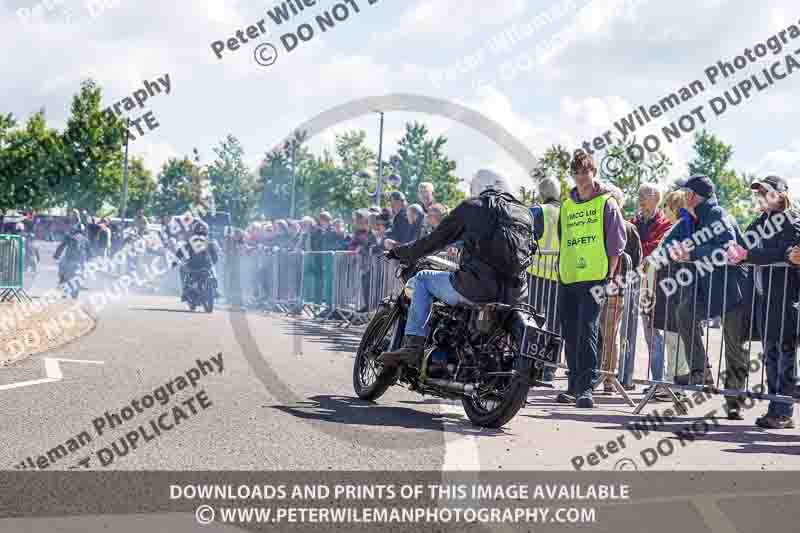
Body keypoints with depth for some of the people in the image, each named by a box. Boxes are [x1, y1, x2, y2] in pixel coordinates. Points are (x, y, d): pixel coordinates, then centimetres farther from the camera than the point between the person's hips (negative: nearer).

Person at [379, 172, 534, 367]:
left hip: (476, 290, -5)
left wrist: (401, 252, 22)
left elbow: (435, 240, 8)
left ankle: (412, 345, 4)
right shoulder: (525, 213, 16)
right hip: (514, 296, 5)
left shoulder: (472, 207, 5)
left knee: (423, 279, 18)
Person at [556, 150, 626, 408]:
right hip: (567, 280, 6)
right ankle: (573, 385, 17)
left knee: (588, 331, -13)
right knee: (570, 333, 8)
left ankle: (586, 387, -13)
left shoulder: (606, 203, 2)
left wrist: (610, 274, -7)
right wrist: (560, 268, 15)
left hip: (595, 278, -6)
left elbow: (617, 242, -1)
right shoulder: (567, 205, 17)